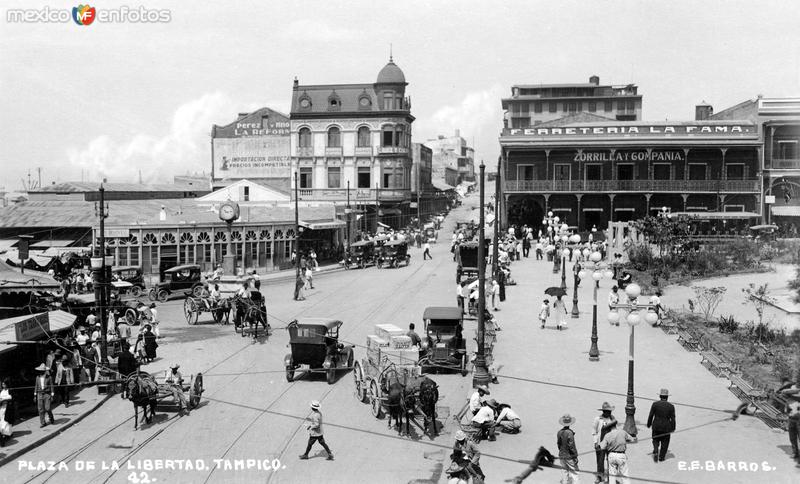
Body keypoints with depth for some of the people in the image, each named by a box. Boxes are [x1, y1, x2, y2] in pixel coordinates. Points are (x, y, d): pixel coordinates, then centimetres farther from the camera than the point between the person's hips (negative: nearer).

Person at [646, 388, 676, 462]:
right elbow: (673, 419, -5)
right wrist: (673, 428, 6)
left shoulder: (655, 404, -8)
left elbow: (650, 416, -4)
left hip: (656, 426, 0)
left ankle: (655, 451, -6)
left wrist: (649, 424, 8)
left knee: (655, 440, 17)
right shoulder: (671, 406, -8)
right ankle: (661, 457, 19)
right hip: (666, 427, 0)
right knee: (665, 442, 15)